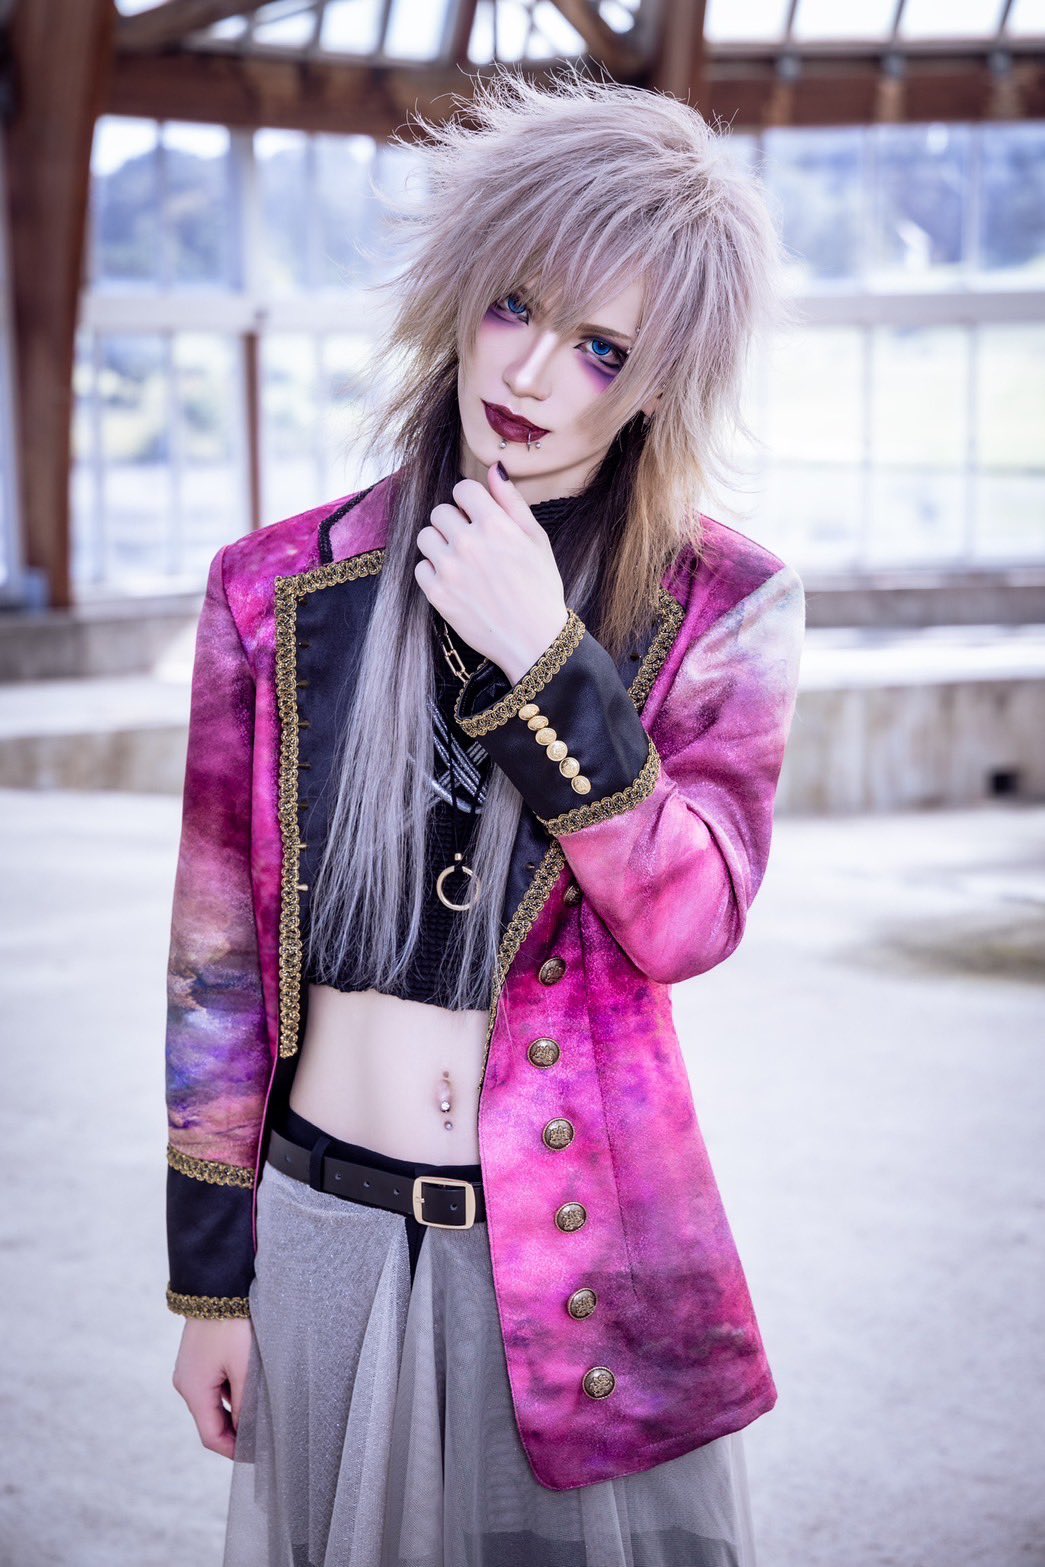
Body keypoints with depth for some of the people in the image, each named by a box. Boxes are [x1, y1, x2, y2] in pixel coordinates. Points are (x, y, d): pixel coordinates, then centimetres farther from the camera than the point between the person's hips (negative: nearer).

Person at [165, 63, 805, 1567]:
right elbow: (219, 955, 2)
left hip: (589, 1253, -1)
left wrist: (544, 657, -24)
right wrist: (210, 1279, 3)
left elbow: (690, 924, -16)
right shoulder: (279, 593, -2)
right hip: (324, 1229, 2)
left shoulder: (723, 606, -4)